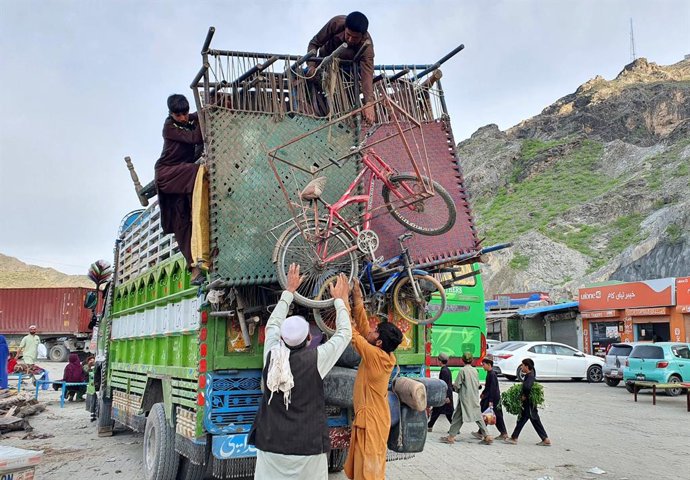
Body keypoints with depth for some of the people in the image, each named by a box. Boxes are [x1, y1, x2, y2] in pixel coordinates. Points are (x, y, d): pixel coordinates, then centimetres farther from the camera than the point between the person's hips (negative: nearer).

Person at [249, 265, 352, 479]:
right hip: (307, 449, -3)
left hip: (270, 447, 3)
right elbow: (344, 334, 3)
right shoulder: (316, 359, -12)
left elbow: (273, 324, 16)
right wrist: (341, 299, 17)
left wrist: (289, 290, 26)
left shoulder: (271, 355, -4)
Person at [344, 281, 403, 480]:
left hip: (371, 421, -9)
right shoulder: (384, 355, 3)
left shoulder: (375, 355, -20)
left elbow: (352, 332, -16)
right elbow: (362, 328, 8)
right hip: (372, 418, 9)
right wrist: (357, 299, 7)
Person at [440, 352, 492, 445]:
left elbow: (457, 385, -11)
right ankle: (487, 436, 9)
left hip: (465, 398, -5)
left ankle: (451, 437, 3)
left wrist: (455, 387, 10)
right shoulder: (475, 370, 5)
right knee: (478, 417, 11)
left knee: (458, 417, 1)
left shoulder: (462, 370, -12)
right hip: (475, 398, 5)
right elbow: (477, 385, 12)